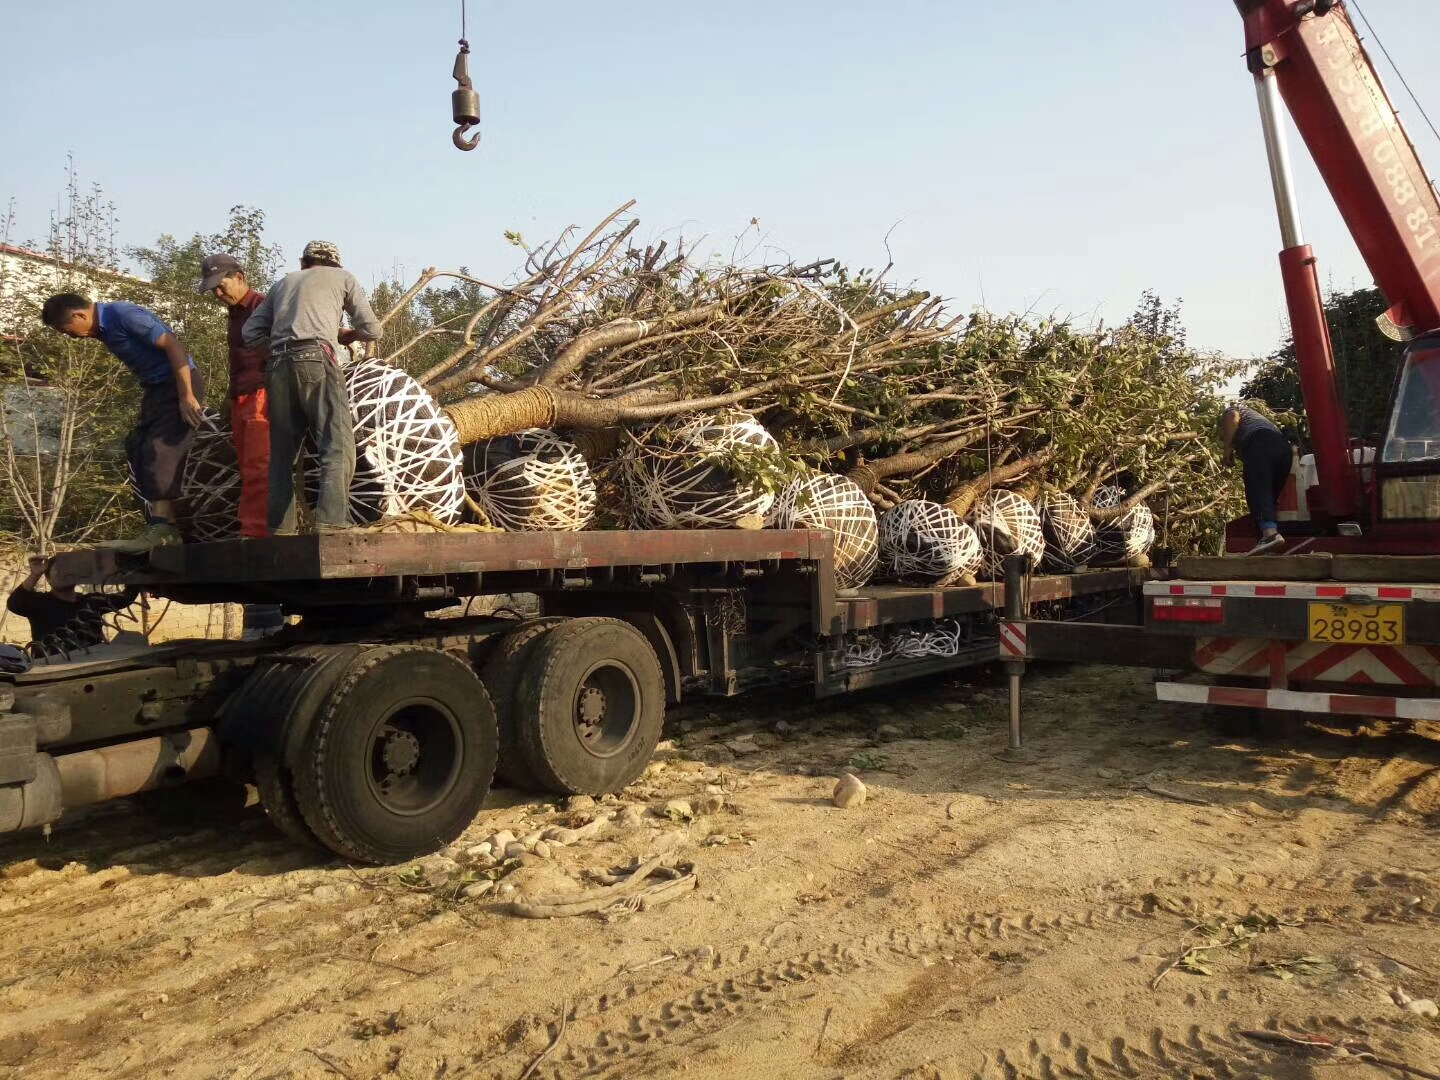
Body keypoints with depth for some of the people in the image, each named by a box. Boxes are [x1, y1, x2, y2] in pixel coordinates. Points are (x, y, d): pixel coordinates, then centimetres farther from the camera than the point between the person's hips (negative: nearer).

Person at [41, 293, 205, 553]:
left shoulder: (123, 314, -16)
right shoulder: (104, 329, 13)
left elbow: (173, 345, -22)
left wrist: (186, 396, -26)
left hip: (179, 384, -10)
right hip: (157, 387, 10)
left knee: (160, 450, -18)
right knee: (138, 448, 4)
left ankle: (162, 528, -20)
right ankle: (166, 527, 1)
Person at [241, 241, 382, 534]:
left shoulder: (283, 283, 30)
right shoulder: (342, 277, 21)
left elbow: (250, 334, 22)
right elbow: (372, 331, 16)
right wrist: (345, 336, 34)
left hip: (278, 365, 5)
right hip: (316, 359, -4)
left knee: (282, 452, 10)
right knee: (338, 446, -11)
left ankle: (280, 528, 6)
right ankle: (331, 522, -27)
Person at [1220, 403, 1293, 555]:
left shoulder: (1231, 410, 27)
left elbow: (1233, 419, 2)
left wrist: (1227, 449, 0)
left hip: (1260, 444, -8)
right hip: (1283, 447, 8)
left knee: (1257, 491, -21)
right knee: (1270, 496, 11)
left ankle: (1270, 533, -42)